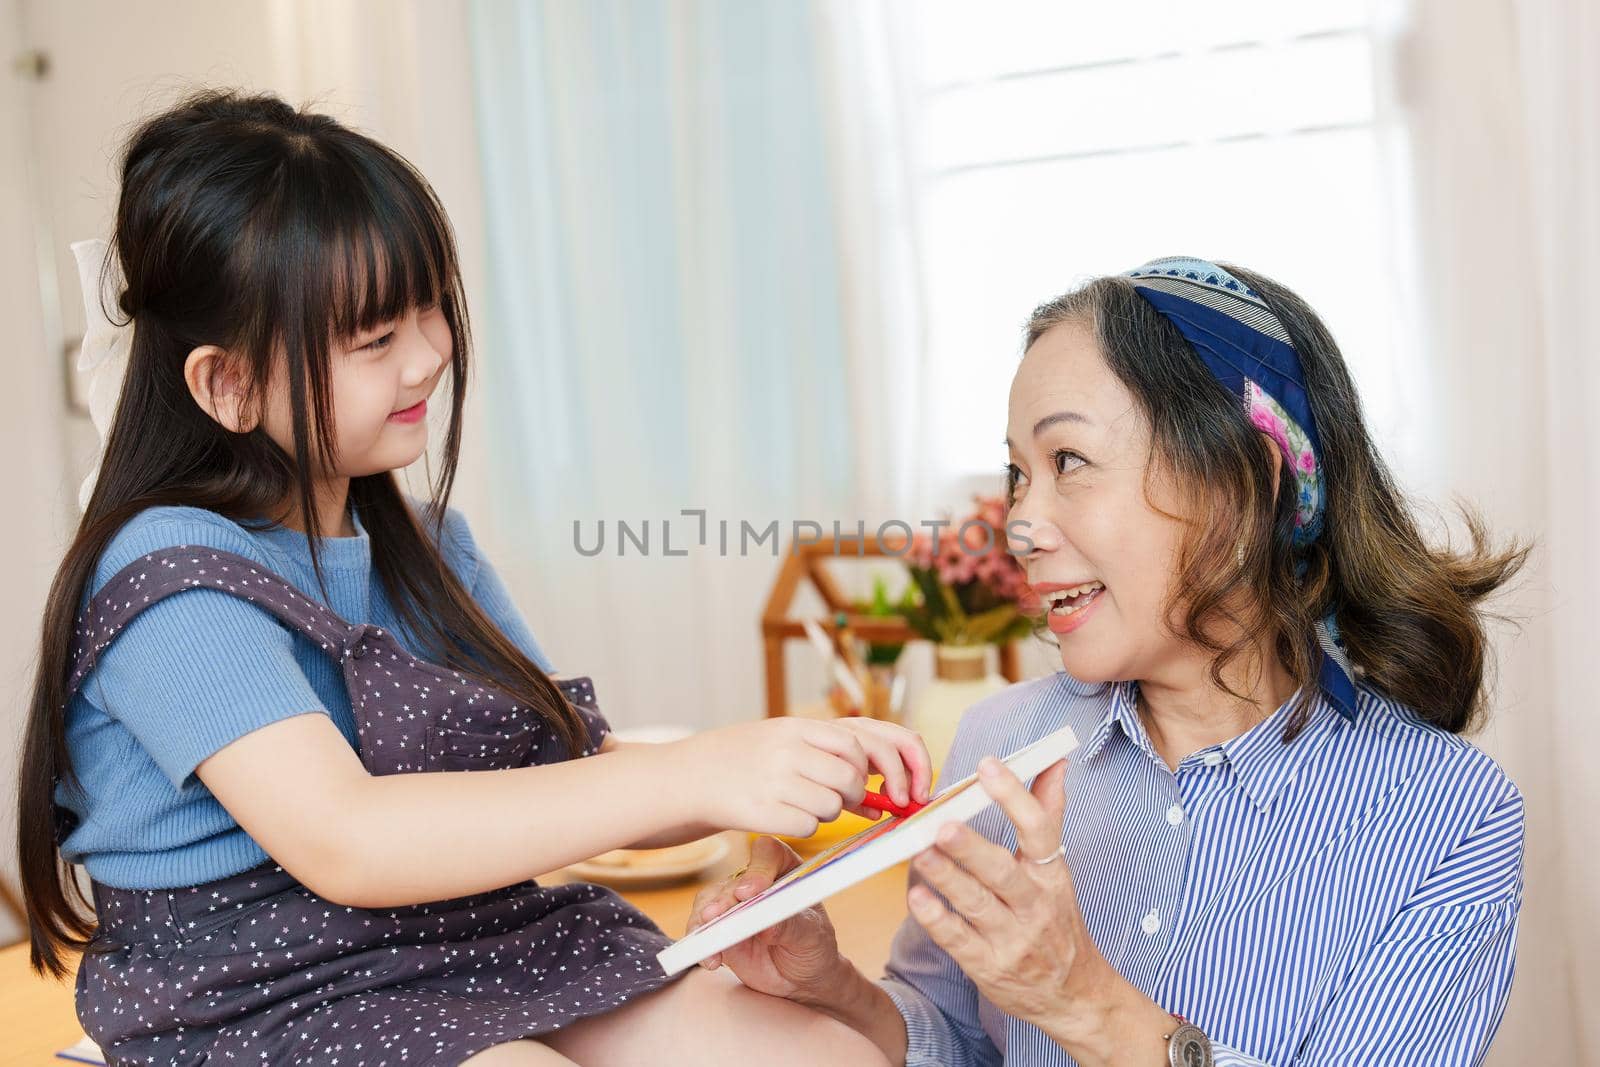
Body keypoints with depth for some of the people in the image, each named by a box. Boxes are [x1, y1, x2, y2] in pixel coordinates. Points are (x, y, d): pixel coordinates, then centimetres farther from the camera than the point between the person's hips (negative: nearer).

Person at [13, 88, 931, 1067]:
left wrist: (808, 768, -8)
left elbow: (579, 773, 9)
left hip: (491, 954, 7)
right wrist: (692, 776, -29)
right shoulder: (173, 580, -13)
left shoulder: (425, 544, 12)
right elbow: (341, 842, -25)